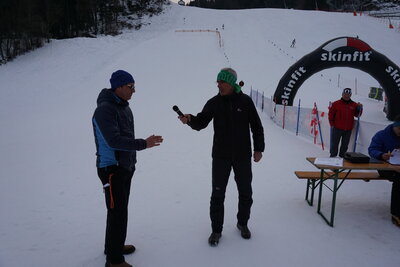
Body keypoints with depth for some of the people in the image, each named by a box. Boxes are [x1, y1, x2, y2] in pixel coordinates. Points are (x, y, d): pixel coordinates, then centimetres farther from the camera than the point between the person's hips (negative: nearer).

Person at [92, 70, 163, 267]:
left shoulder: (123, 106, 9)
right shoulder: (105, 109, -21)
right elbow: (114, 140, -30)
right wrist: (143, 144, -33)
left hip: (125, 167, 9)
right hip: (112, 169, -9)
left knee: (120, 209, 20)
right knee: (117, 213, -3)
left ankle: (114, 245, 37)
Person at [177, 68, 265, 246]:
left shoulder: (245, 101, -5)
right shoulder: (214, 102, -2)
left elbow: (256, 126, 1)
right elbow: (201, 123, -7)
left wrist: (259, 148, -1)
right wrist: (190, 119, -28)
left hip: (243, 156, 0)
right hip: (221, 157, 0)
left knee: (245, 193, 14)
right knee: (218, 194, 4)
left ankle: (242, 223, 38)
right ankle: (216, 230, 21)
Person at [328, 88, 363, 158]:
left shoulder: (354, 105, 6)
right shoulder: (336, 104, -3)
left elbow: (357, 115, 8)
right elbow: (331, 114, -1)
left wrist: (359, 108, -8)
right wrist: (332, 124, -5)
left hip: (348, 129, 3)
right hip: (337, 128, -3)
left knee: (345, 145, 12)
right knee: (334, 144, 2)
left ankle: (342, 157, 23)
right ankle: (332, 157, 11)